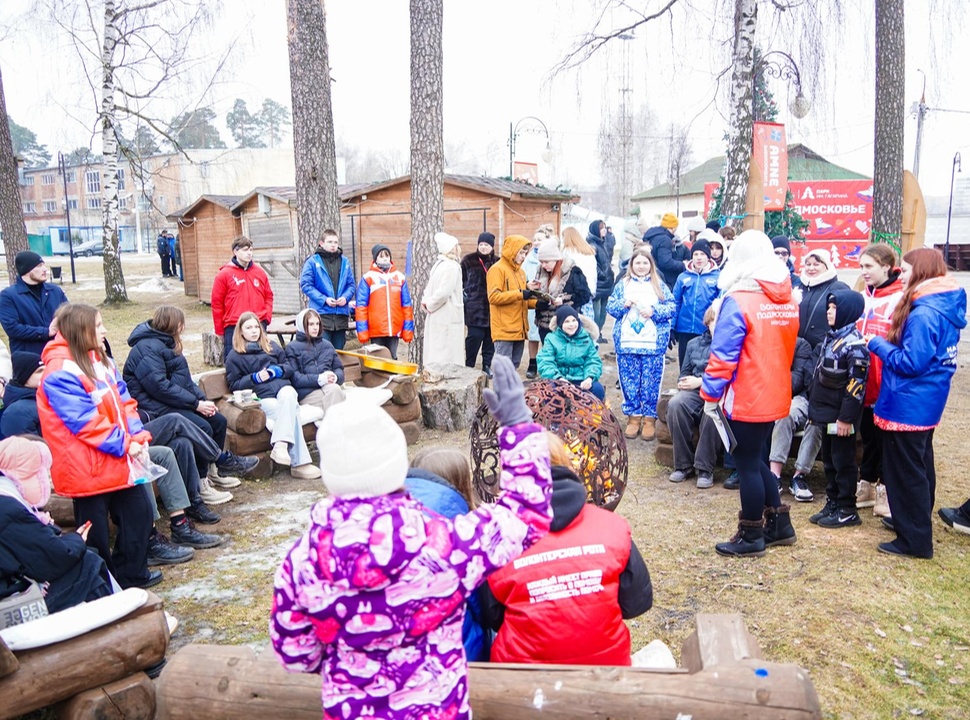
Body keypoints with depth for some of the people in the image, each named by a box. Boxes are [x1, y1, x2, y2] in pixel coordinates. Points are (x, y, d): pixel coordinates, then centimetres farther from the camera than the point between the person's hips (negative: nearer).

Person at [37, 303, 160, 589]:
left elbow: (123, 401, 8)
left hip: (119, 459, 8)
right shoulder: (60, 373, -18)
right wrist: (123, 445, -20)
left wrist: (138, 436, -6)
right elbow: (84, 421, -23)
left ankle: (132, 573, 32)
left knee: (139, 513, 15)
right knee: (95, 531, 6)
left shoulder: (101, 361, 9)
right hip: (87, 466, -8)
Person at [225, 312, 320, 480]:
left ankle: (280, 445, -48)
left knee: (288, 396, -38)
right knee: (290, 413, -33)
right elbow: (234, 385, 8)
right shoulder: (234, 356, 15)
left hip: (282, 386, 3)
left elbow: (289, 368, 23)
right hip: (262, 396, -3)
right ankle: (299, 463, -40)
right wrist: (254, 378, -7)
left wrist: (278, 370, 1)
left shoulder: (272, 347, 26)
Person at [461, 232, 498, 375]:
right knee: (474, 337, -6)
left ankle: (487, 366, 19)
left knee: (490, 338, 6)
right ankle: (469, 366, 5)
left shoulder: (497, 263, 10)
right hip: (475, 308, -3)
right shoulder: (469, 261, 2)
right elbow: (461, 282, 4)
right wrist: (464, 296, -5)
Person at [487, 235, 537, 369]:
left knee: (514, 366, 12)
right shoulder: (497, 269, -7)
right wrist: (520, 294, -18)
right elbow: (493, 297, -18)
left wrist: (537, 302, 4)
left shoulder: (520, 271, 18)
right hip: (504, 330, -8)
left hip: (519, 329, 8)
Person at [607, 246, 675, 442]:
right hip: (627, 343, 1)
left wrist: (654, 311, -15)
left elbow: (672, 308, 1)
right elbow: (610, 307, 7)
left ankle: (650, 418, 13)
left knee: (651, 383, 1)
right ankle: (633, 416, 18)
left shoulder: (659, 285, 6)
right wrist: (623, 304, -12)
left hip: (653, 344, -1)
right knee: (629, 383, 6)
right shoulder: (622, 284, 9)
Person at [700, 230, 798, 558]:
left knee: (747, 465, 5)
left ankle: (751, 537, 17)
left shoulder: (738, 301, -18)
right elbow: (786, 349, 15)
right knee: (756, 460, 21)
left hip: (746, 400, -7)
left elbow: (723, 356, -19)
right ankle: (778, 524, 30)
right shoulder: (788, 301, 6)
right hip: (775, 397, 8)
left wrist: (710, 395, -11)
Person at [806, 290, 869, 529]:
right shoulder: (831, 337, 12)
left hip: (841, 416, -9)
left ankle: (847, 510, 13)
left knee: (843, 462, 2)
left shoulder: (854, 343, -17)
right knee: (829, 460, 16)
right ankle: (832, 503, 27)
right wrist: (813, 407, 18)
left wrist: (846, 417, -20)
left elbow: (857, 384, -20)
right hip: (826, 412, 9)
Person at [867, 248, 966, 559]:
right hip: (927, 403, 10)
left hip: (908, 405, -10)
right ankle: (918, 524, 36)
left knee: (905, 472, 1)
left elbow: (911, 362, -25)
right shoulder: (946, 307, 8)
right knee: (919, 466, 21)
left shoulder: (923, 313, -23)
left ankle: (914, 539, 10)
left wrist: (877, 344, -13)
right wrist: (888, 344, 6)